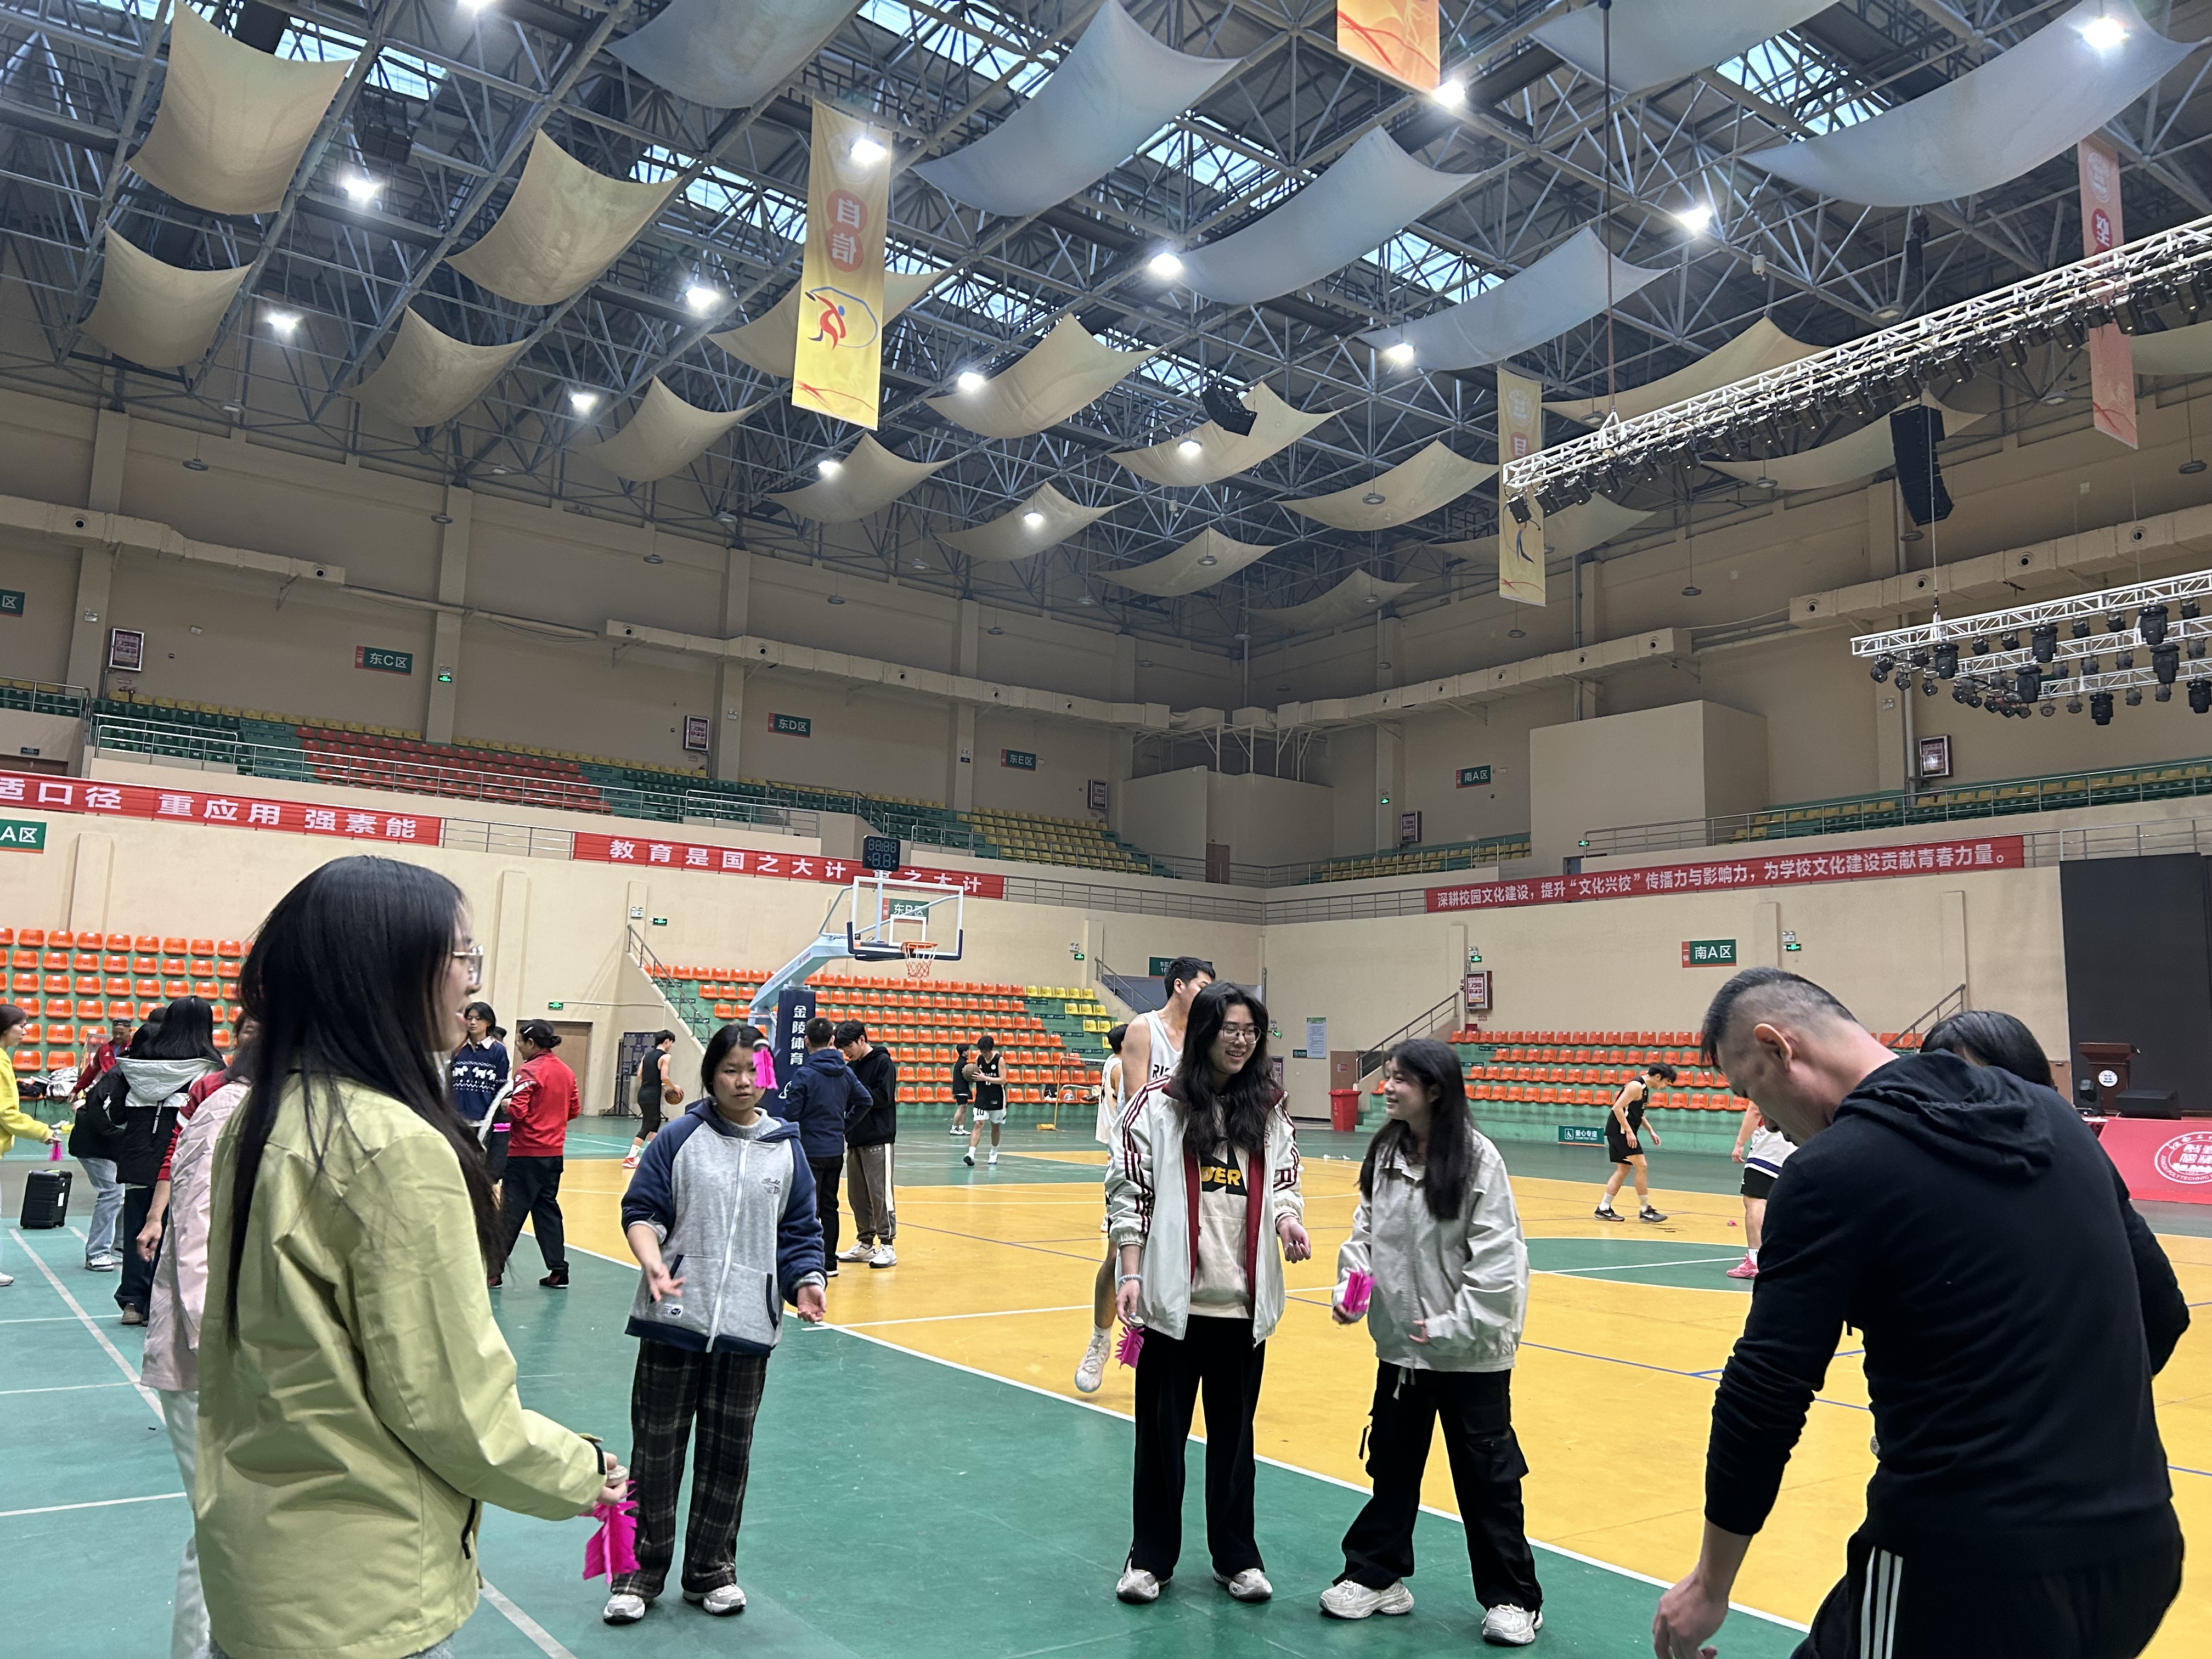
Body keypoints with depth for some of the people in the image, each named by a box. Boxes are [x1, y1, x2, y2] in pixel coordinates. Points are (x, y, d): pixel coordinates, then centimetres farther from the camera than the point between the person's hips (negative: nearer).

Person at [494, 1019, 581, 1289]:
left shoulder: (529, 1071, -13)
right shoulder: (566, 1071, 8)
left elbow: (518, 1111, -19)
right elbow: (574, 1110, 13)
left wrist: (504, 1104, 0)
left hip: (526, 1152, -7)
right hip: (554, 1151, 7)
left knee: (512, 1211, 1)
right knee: (547, 1208, 13)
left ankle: (494, 1270, 6)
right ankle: (558, 1271, 12)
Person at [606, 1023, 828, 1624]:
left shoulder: (786, 1148, 6)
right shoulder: (679, 1138, -2)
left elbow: (800, 1230, 10)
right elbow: (641, 1210, -2)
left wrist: (805, 1280, -6)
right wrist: (652, 1260, -20)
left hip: (747, 1326, 2)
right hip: (674, 1317, -2)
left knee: (729, 1449, 10)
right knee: (657, 1446, 7)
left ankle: (711, 1568, 28)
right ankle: (641, 1568, 24)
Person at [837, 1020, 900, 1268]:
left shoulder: (883, 1062, -7)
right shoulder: (851, 1067, 13)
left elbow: (884, 1098, -15)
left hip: (878, 1140, -7)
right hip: (855, 1139, 7)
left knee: (880, 1193, -6)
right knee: (858, 1194, 10)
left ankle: (887, 1246, -2)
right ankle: (865, 1243, 19)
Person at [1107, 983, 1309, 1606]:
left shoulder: (1269, 1111, 6)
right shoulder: (1157, 1105, -5)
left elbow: (1283, 1185, 13)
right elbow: (1129, 1193, -4)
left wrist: (1288, 1218, -9)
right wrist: (1131, 1275, -10)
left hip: (1245, 1300, 3)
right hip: (1173, 1297, -3)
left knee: (1235, 1431, 14)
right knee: (1161, 1429, 9)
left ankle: (1237, 1555, 30)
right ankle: (1150, 1556, 26)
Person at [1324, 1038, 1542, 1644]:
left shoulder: (1477, 1158, -17)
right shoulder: (1384, 1153, 1)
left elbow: (1497, 1255, -16)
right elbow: (1366, 1230, 9)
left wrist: (1456, 1326, -17)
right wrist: (1349, 1287, -7)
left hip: (1471, 1351, -5)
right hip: (1400, 1344, 6)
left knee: (1487, 1477, 7)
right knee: (1391, 1463, 18)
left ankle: (1513, 1598, 24)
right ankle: (1376, 1576, 34)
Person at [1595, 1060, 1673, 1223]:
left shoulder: (1645, 1088, 16)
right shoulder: (1636, 1086, -15)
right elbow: (1618, 1108, -22)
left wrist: (1651, 1131, 19)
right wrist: (1629, 1132, -24)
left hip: (1623, 1132, 10)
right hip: (1620, 1131, -10)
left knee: (1624, 1170, 11)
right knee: (1641, 1167, -8)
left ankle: (1604, 1209, 13)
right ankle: (1645, 1210, -1)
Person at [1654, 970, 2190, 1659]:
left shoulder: (1834, 1168, -14)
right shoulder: (2048, 1116, 6)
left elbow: (1765, 1395, -14)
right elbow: (2161, 1311, 14)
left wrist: (1709, 1586, -2)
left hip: (1972, 1572, -7)